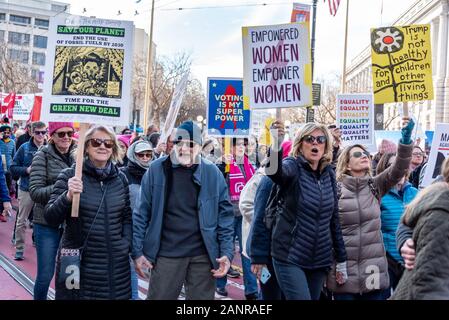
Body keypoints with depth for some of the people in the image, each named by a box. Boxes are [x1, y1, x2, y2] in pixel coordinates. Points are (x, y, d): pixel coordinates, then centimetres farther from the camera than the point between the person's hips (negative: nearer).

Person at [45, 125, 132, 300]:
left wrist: (127, 243, 1)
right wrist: (68, 196, -25)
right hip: (77, 262, -3)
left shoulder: (120, 178, 5)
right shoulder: (69, 176, -4)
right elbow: (51, 219, -9)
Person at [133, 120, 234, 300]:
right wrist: (137, 251, -3)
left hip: (203, 255, 1)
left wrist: (227, 253, -5)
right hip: (166, 254, -1)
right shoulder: (156, 170, -3)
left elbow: (225, 214, 2)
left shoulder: (212, 173, -1)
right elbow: (141, 214, 1)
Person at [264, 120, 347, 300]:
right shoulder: (293, 167, -8)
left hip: (320, 258, 5)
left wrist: (341, 259, 11)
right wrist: (275, 146, -55)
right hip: (290, 257, -5)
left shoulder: (329, 174, 6)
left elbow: (334, 217, 11)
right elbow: (276, 171, -34)